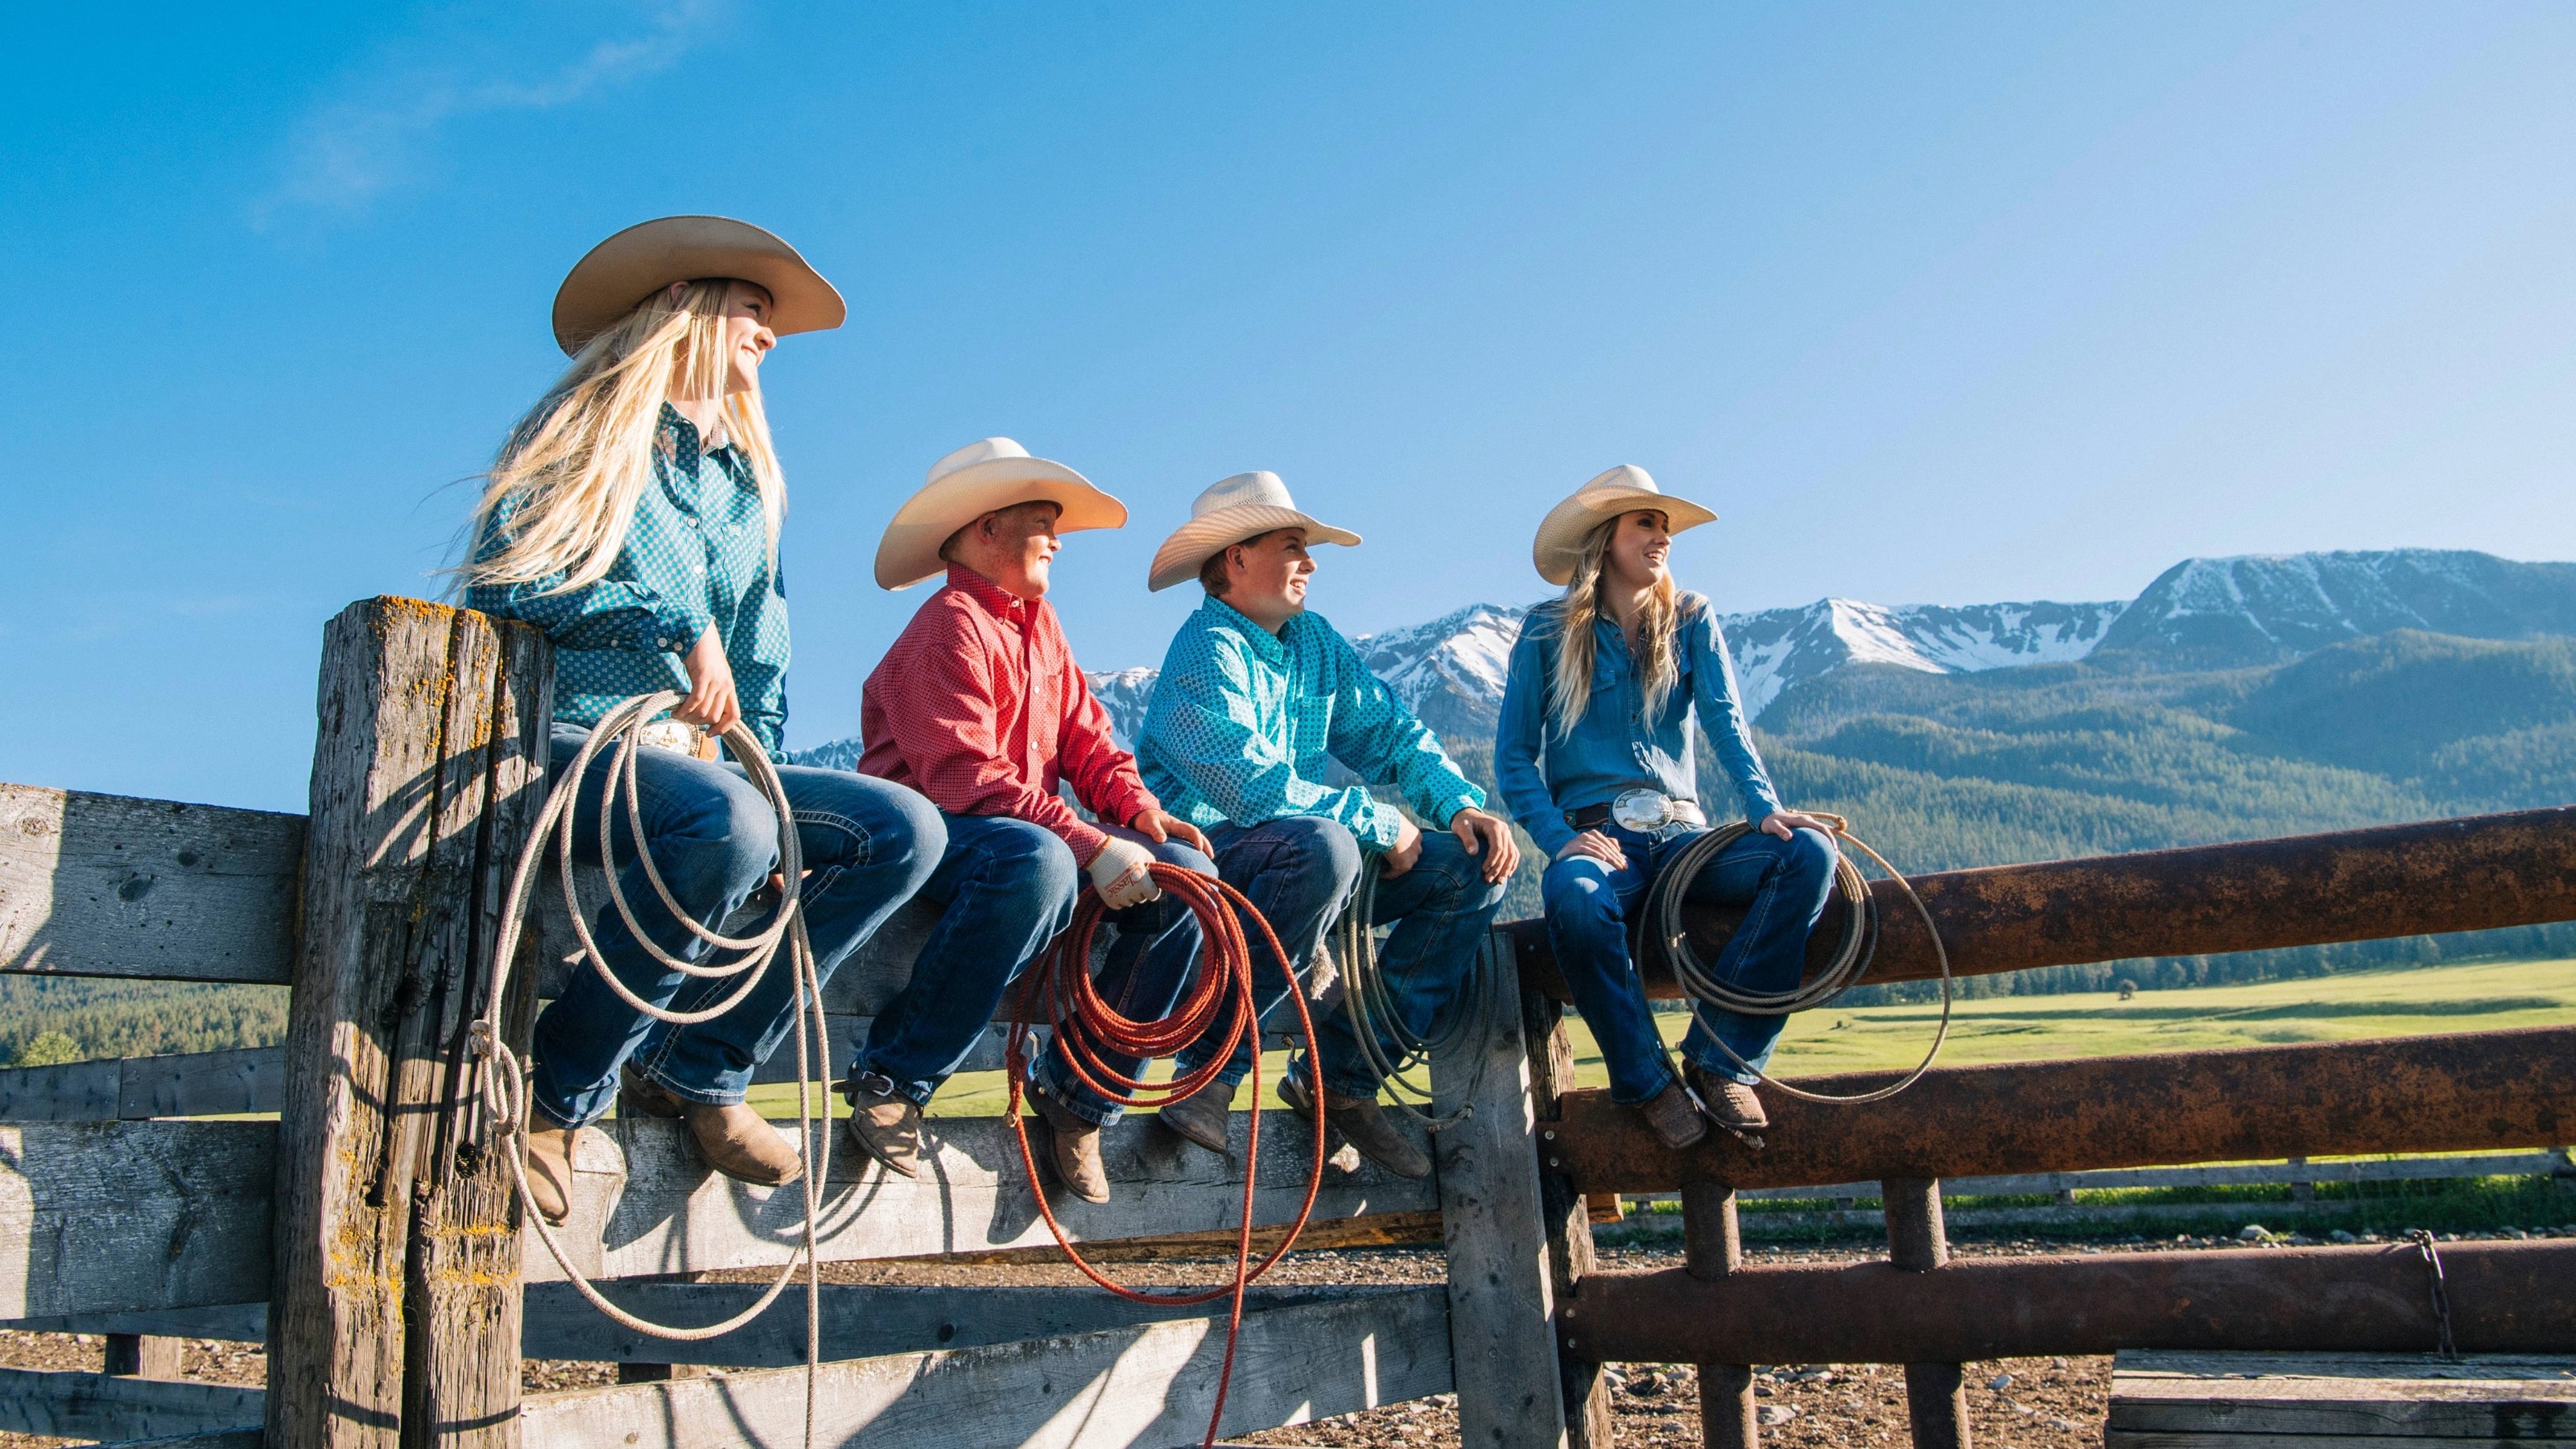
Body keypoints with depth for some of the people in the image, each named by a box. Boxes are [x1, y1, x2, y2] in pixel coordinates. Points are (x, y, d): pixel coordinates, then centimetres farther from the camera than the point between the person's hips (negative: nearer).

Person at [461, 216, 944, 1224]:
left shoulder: (746, 479, 23)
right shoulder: (592, 429, 4)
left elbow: (760, 658, 22)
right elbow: (510, 584, -9)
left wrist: (763, 770, 7)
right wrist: (681, 624, -15)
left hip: (687, 756, 7)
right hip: (559, 738, -7)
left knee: (903, 829, -12)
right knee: (727, 823, -38)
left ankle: (700, 1074, -9)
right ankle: (559, 1093, -19)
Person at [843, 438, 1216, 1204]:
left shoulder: (1040, 624, 18)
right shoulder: (950, 627, -11)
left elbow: (1084, 735, 14)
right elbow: (963, 775, -23)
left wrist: (1145, 815, -6)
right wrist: (1090, 846, -30)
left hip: (1029, 826, 8)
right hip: (930, 827, -8)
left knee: (1188, 875, -10)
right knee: (1036, 864, -41)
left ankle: (1079, 1091, -1)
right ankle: (892, 1080, -24)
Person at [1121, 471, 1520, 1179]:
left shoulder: (1316, 643, 11)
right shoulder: (1205, 653, -14)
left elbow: (1392, 731, 12)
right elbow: (1253, 787, -24)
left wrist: (1462, 805, -6)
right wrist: (1380, 823, -18)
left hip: (1315, 856, 8)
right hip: (1203, 854, -8)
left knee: (1474, 867, -4)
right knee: (1324, 847, -38)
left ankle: (1340, 1073, -8)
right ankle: (1215, 1061, -23)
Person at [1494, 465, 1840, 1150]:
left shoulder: (1691, 620, 14)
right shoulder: (1548, 632, 6)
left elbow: (1725, 724, 1)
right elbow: (1513, 756, 3)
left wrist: (1766, 809, -19)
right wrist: (1561, 839, -15)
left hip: (1682, 832, 3)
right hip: (1595, 833, -3)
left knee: (1809, 851, -26)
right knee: (1575, 898, -40)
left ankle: (1722, 1058, -20)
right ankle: (1647, 1081, -19)